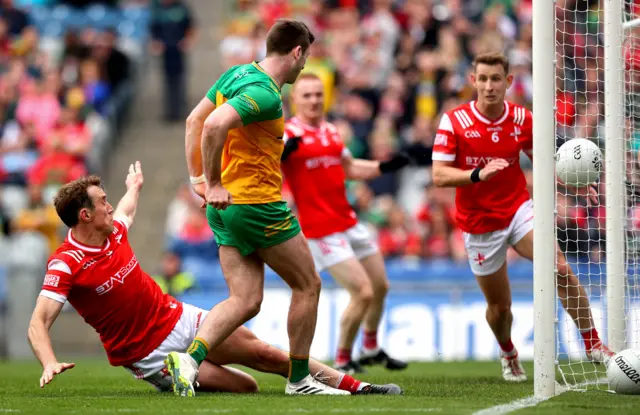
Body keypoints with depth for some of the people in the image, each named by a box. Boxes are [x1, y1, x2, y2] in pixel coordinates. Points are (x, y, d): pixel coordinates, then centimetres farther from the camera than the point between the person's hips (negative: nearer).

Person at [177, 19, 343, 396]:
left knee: (246, 301, 6)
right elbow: (215, 125, -32)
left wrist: (198, 177, 16)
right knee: (308, 285, 8)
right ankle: (300, 380, 15)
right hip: (259, 205, -9)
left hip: (227, 206, 9)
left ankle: (191, 358, -14)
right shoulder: (265, 94, -19)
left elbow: (195, 119, 16)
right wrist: (214, 184, -23)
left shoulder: (237, 75, 9)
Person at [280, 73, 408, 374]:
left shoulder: (331, 131, 12)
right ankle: (342, 360, 3)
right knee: (363, 293, -14)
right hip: (322, 232, -8)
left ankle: (371, 349, 37)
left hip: (350, 223, 8)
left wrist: (384, 167, 14)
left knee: (381, 287, 16)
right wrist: (281, 153, -38)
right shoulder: (289, 135, -11)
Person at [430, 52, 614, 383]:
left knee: (560, 269, -23)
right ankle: (508, 354, 38)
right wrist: (478, 174, -31)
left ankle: (593, 344, -15)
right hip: (479, 225, -1)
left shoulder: (522, 119, -2)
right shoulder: (454, 121, -11)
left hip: (518, 210, 1)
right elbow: (439, 175, -14)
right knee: (499, 307, 5)